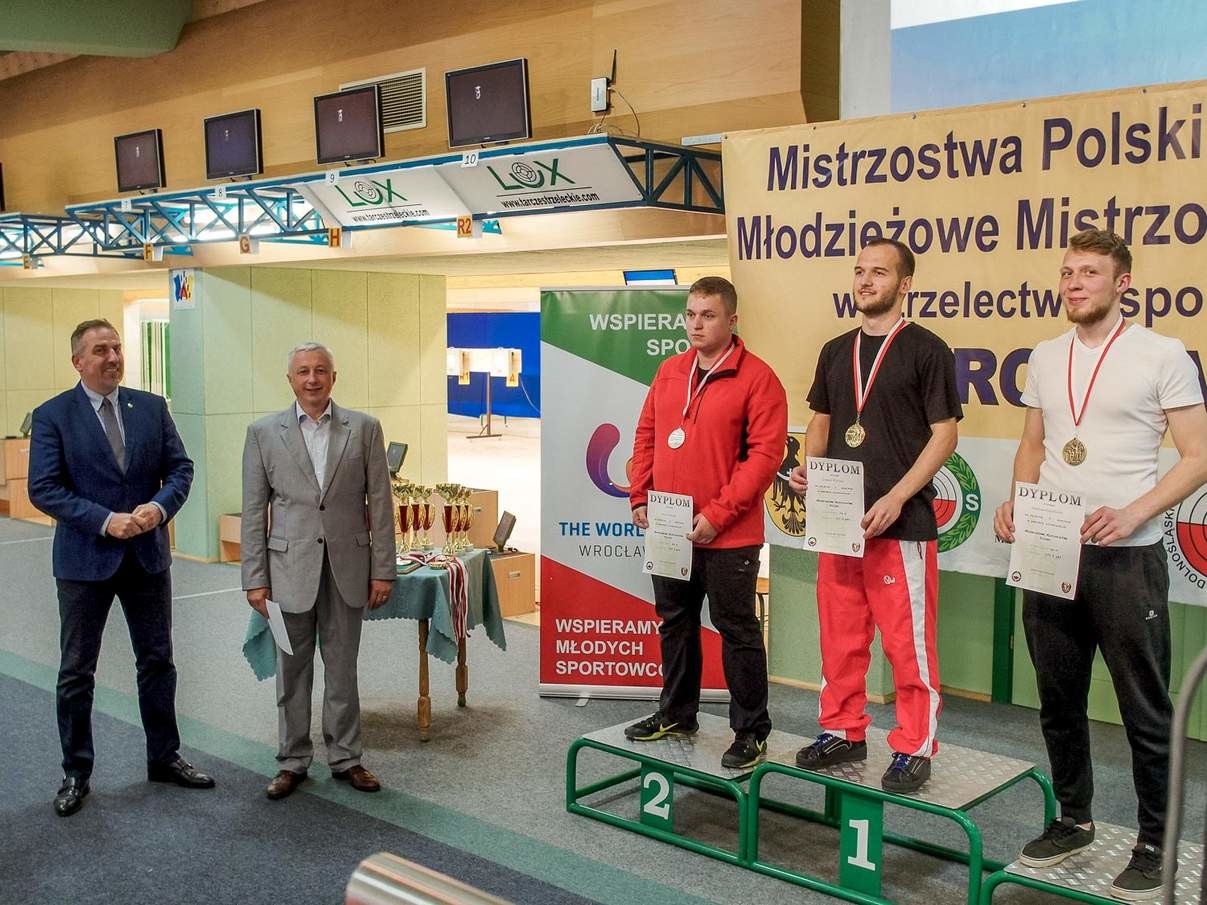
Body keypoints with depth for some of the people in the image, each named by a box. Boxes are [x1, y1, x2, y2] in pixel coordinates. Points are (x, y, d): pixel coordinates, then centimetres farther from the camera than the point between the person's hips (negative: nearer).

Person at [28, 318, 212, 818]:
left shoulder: (152, 407, 3)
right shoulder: (52, 415, -7)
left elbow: (180, 468, 3)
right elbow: (43, 489, -13)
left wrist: (160, 506, -17)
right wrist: (105, 520, -22)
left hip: (148, 555, 3)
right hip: (85, 559, -3)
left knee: (157, 661, 13)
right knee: (76, 670, 8)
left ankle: (165, 758, 28)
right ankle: (76, 772, 22)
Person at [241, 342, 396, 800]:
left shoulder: (364, 428, 1)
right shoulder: (264, 432, 1)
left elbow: (380, 503, 1)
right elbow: (253, 511, 1)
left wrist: (383, 570, -2)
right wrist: (255, 579, -2)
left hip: (347, 567, 0)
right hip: (290, 568, 0)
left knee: (342, 667, 10)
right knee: (292, 670, 9)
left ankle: (345, 757, 23)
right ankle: (292, 762, 23)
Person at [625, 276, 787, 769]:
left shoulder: (757, 378, -10)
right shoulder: (669, 371, 10)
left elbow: (765, 454, -16)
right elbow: (646, 436, 15)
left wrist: (718, 515, -19)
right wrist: (640, 498, 5)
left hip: (727, 537, -6)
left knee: (737, 631, 3)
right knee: (674, 623, 18)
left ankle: (751, 731, 15)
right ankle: (676, 713, 34)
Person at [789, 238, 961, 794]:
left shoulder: (926, 350, -5)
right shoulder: (836, 351, 13)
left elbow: (944, 435, -8)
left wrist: (896, 498, -18)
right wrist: (808, 467, 1)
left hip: (901, 522, -6)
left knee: (907, 641, 0)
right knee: (840, 636, 13)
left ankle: (914, 748, 12)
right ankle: (843, 732, 26)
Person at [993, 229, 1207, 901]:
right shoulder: (1045, 358, 10)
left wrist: (1132, 514, -19)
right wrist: (1017, 502, -2)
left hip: (1126, 558, -5)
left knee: (1146, 711, 5)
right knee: (1059, 702, 14)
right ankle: (1075, 820, 31)